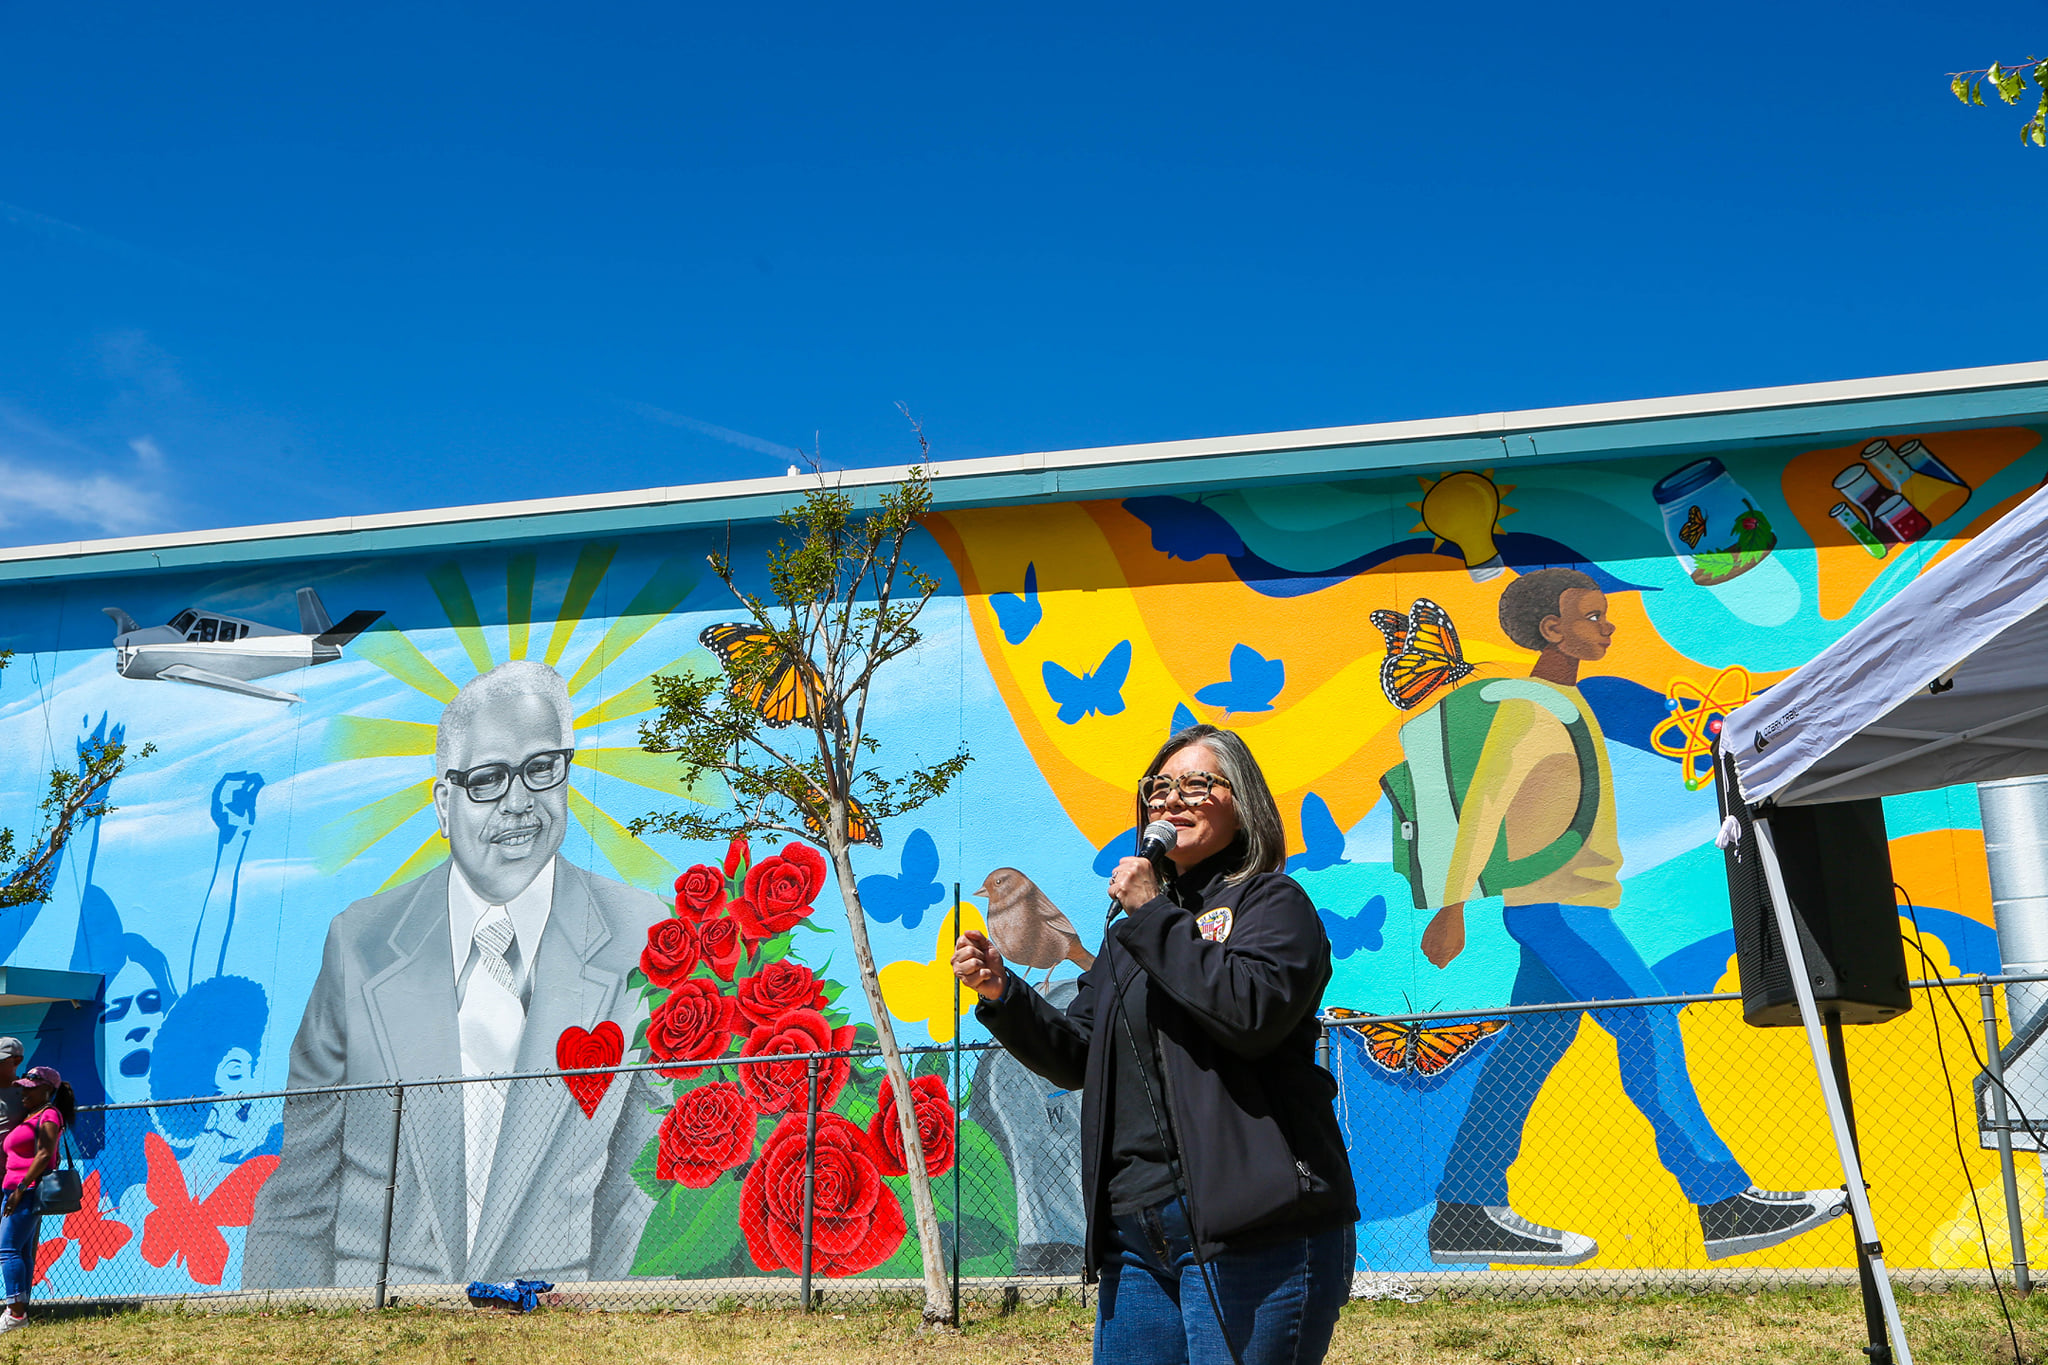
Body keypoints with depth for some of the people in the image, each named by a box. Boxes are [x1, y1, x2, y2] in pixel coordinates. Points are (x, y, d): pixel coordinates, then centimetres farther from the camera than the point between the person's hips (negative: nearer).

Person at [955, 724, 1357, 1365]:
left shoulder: (1271, 902, -1)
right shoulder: (1132, 931, 20)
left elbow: (1255, 1010, -21)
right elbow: (1077, 1059, 18)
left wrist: (1155, 917, -15)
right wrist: (1001, 992, 2)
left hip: (1252, 1232, -7)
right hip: (1136, 1232, 7)